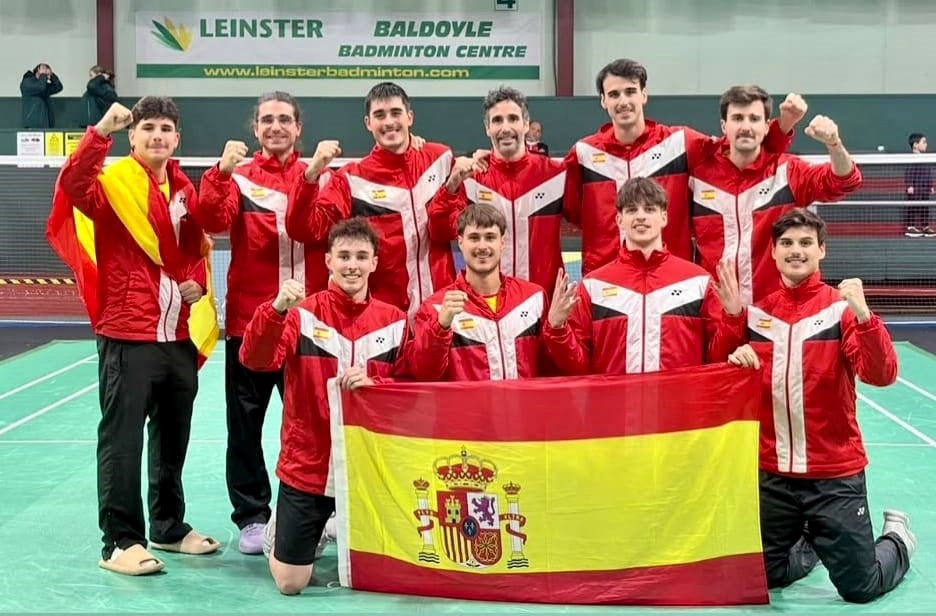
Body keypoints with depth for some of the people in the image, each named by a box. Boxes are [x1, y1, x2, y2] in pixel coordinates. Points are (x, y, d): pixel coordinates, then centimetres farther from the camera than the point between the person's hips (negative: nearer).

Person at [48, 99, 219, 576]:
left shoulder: (185, 191, 12)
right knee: (122, 441, -2)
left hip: (180, 335, 6)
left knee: (174, 440, 16)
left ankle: (169, 527, 30)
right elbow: (73, 186, -28)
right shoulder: (114, 182, -6)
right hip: (127, 335, -6)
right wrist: (100, 133, -34)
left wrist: (197, 282, 3)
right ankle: (121, 541, 6)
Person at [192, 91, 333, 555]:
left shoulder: (320, 177, 8)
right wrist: (221, 171, -29)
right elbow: (213, 221, -15)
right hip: (250, 319, -1)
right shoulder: (238, 177, 4)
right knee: (246, 423, 4)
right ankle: (251, 516, 14)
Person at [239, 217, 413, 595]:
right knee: (290, 583, 2)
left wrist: (374, 383, -19)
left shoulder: (394, 321, -1)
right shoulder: (302, 313, -8)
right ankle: (280, 530, 35)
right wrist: (277, 310, -39)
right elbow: (256, 360, -22)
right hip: (306, 466, -2)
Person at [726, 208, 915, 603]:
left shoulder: (842, 307, -9)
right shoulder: (757, 310, 1)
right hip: (771, 472, 4)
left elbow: (881, 375, -20)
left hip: (834, 472, -3)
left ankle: (898, 538, 34)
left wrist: (864, 315, -33)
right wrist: (737, 358, -10)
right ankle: (810, 545, 44)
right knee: (761, 577, 13)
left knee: (859, 588, 2)